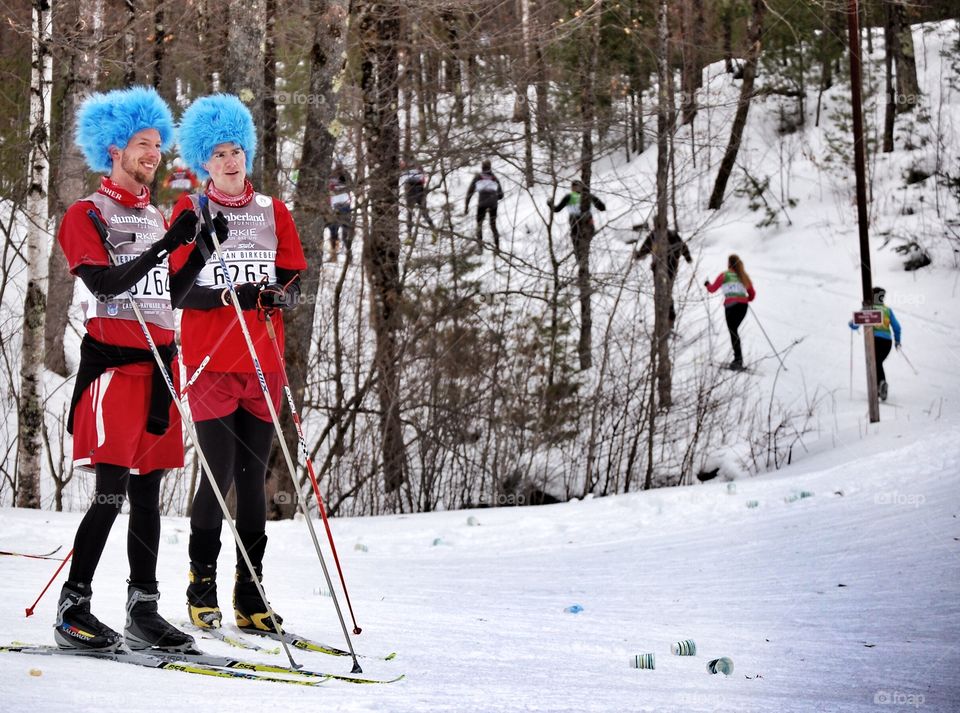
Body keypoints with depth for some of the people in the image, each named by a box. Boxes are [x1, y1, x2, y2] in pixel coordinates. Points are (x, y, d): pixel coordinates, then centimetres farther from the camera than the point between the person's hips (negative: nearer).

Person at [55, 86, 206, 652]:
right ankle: (73, 608, -5)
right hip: (112, 360, -7)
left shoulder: (156, 218, 20)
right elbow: (105, 283, -16)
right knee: (111, 493, -12)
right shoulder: (87, 215, -2)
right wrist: (167, 245, -23)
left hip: (157, 360, 7)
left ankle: (144, 610, 9)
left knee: (148, 492, 6)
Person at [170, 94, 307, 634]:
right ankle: (202, 582, 8)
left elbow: (293, 279, 10)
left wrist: (279, 297, -12)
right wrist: (229, 295, -20)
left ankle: (251, 594, 10)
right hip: (211, 364, -3)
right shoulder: (191, 213, 2)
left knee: (254, 480, 4)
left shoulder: (273, 212, 12)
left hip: (262, 363, 3)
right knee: (219, 476, -8)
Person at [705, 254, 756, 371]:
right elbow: (752, 293, 17)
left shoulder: (724, 275, 5)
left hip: (731, 305, -4)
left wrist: (707, 284, 34)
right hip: (743, 306, 4)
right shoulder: (744, 276, 16)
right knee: (734, 329, 17)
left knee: (733, 332, -5)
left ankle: (738, 359, -17)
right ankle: (738, 358, 14)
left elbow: (712, 289, 13)